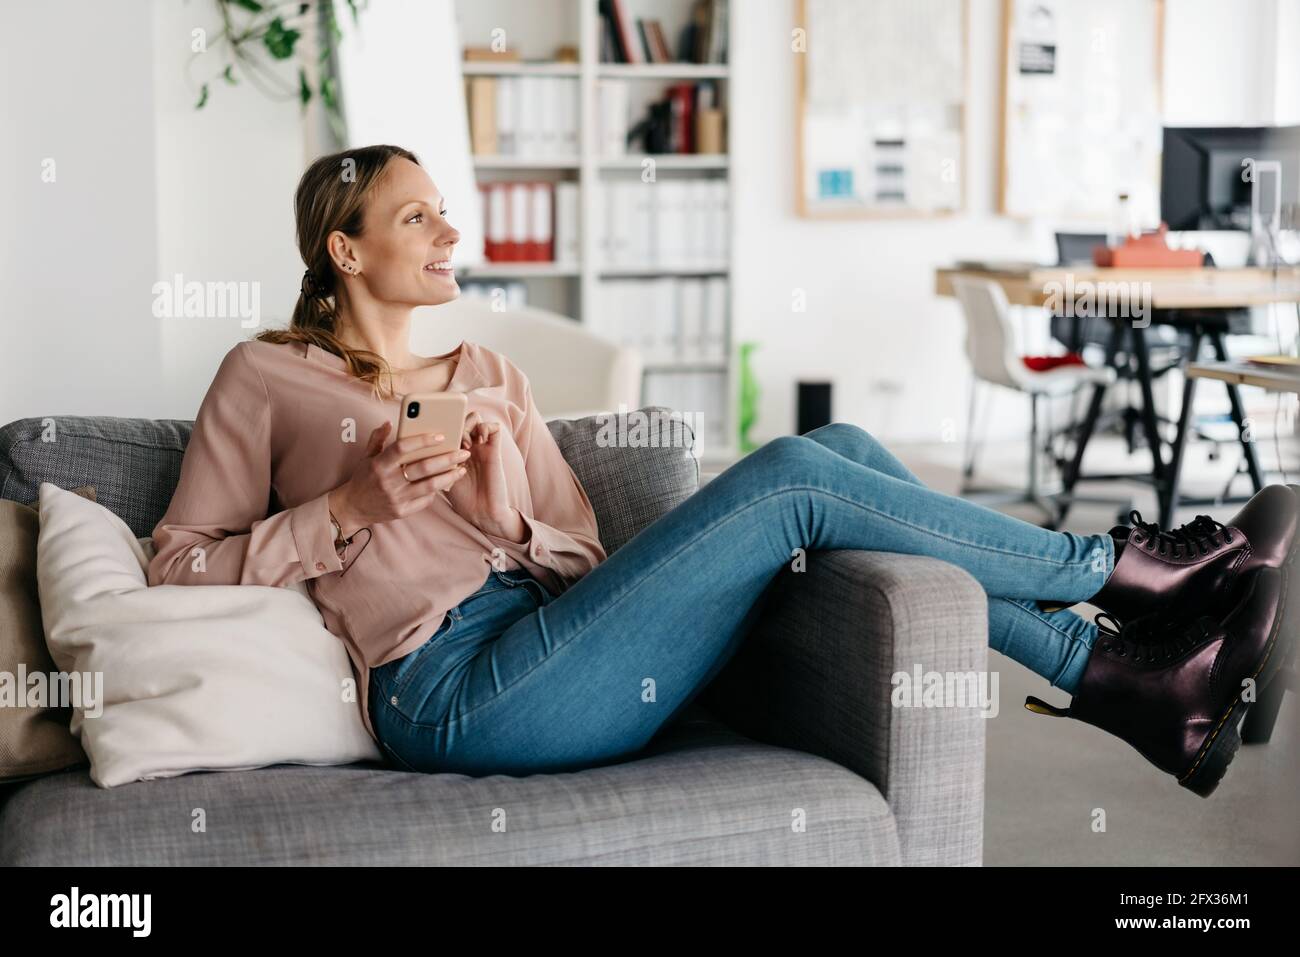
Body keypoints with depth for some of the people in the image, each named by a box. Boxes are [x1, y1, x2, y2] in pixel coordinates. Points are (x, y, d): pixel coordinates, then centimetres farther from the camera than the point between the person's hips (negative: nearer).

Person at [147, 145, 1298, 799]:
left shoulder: (488, 375, 24)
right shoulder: (265, 377, 10)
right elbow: (179, 563, 3)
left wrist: (510, 516, -5)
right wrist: (354, 508, -8)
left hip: (546, 630, 6)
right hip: (455, 689, -6)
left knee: (840, 448, -13)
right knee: (791, 478, -20)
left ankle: (1133, 680, -14)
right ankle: (1121, 566, -6)